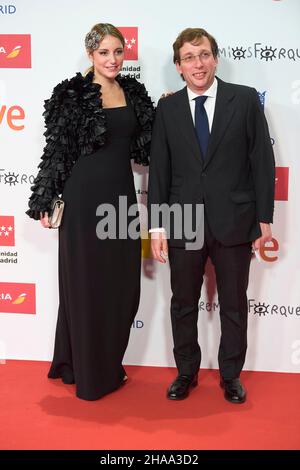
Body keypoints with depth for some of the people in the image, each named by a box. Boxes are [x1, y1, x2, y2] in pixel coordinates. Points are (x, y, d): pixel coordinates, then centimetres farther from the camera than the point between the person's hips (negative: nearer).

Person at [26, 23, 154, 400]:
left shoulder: (134, 93, 10)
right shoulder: (71, 94, -6)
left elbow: (144, 146, 11)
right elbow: (56, 150, -6)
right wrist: (45, 201, -6)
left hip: (122, 195, 6)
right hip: (84, 197, -5)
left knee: (122, 285, 10)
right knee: (86, 284, 4)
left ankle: (109, 365, 29)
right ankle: (87, 372, 21)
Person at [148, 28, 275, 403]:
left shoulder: (245, 99, -1)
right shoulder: (167, 109, 4)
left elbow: (262, 160, -1)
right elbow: (158, 170, 3)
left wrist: (264, 216, -3)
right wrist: (156, 226, -1)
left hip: (234, 221, -1)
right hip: (183, 222, 2)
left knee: (234, 305, 12)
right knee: (183, 304, 13)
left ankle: (230, 375, 31)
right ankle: (186, 372, 32)